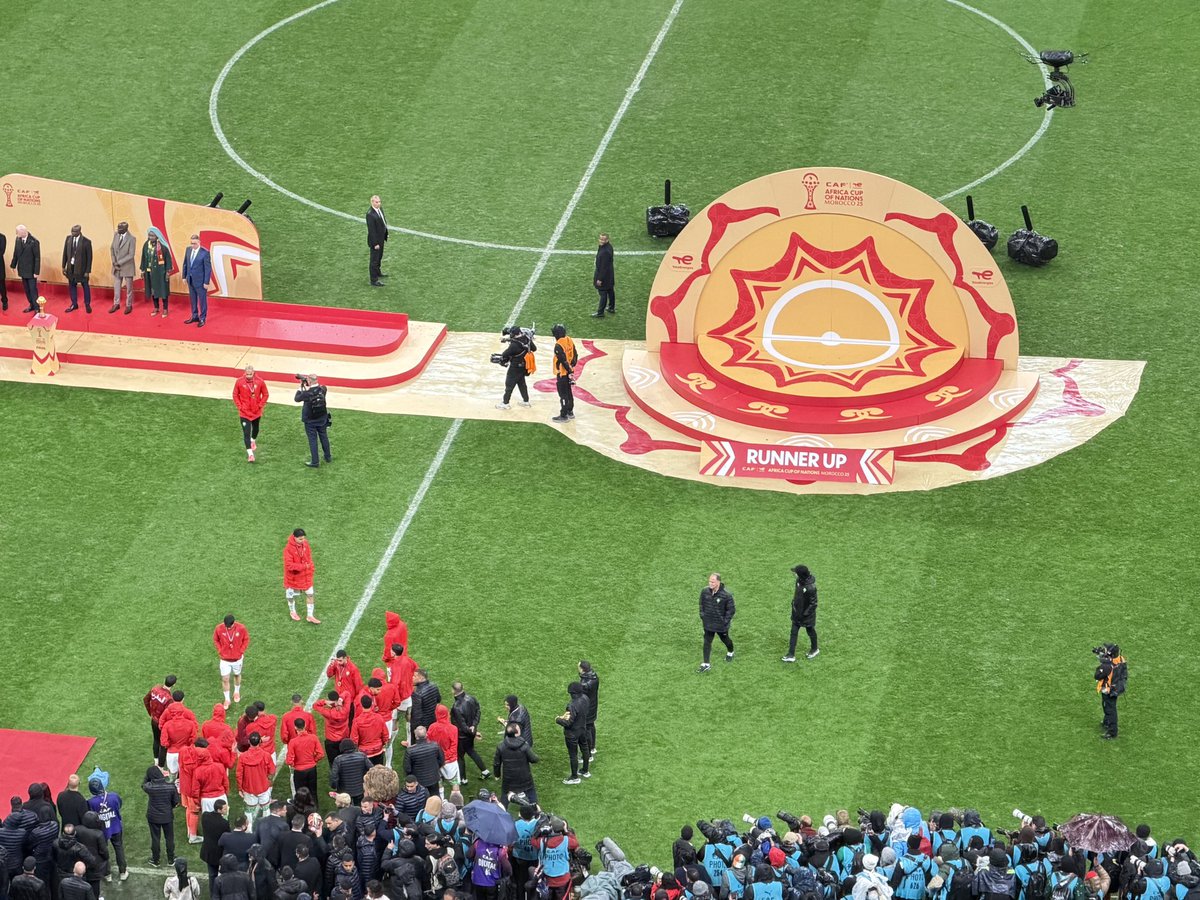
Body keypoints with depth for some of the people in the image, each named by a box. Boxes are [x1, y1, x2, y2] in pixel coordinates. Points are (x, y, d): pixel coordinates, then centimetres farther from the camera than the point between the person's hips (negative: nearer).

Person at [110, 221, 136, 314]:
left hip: (127, 267, -5)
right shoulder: (116, 235, 0)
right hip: (117, 266, 5)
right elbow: (112, 249, 6)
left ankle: (129, 305, 21)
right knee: (116, 286, 14)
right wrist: (114, 262, -6)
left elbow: (131, 255, -18)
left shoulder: (132, 239, -17)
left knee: (129, 287, 8)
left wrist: (119, 263, -19)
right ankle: (116, 304, 27)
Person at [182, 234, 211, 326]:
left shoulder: (205, 253, -17)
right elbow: (185, 264, 11)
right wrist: (184, 276, 9)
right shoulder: (188, 250, 1)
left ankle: (202, 318, 18)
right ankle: (195, 316, 30)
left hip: (200, 280, -6)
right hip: (190, 280, 6)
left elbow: (208, 268, -14)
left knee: (202, 300, 6)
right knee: (193, 299, 16)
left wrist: (206, 282, -14)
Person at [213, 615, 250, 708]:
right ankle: (227, 699, 15)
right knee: (225, 679, 0)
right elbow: (215, 640, 0)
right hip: (224, 659, -1)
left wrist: (241, 651, -7)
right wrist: (220, 651, -7)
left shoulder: (241, 628, -19)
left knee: (237, 675, 22)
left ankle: (237, 692, 48)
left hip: (237, 658, 1)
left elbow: (246, 639, -3)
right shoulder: (219, 629, -19)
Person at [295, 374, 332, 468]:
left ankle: (315, 462, 9)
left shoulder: (307, 393, -26)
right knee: (324, 437, 20)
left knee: (312, 440, 5)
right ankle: (328, 457, 34)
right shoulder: (323, 389, -13)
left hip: (310, 421, -4)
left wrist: (301, 388, -2)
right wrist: (306, 387, 5)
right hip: (322, 419, 4)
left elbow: (297, 399, -9)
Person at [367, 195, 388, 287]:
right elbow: (371, 230, -26)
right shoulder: (370, 214, -29)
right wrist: (375, 243, -23)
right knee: (374, 260, 3)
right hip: (375, 240, -9)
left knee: (379, 257, 27)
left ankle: (377, 272, 48)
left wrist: (385, 236, 15)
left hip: (381, 238, 9)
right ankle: (374, 280, 13)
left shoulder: (380, 209, -2)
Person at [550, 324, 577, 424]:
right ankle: (570, 412, 33)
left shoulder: (558, 345, -24)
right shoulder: (569, 341, 2)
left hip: (562, 373, -9)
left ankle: (563, 416, 4)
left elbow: (563, 360, -24)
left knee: (563, 395, -1)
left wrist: (569, 371, -16)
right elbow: (575, 355, 10)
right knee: (569, 392, 21)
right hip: (569, 371, 9)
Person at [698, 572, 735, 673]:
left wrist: (726, 622, -14)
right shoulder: (705, 592, -11)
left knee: (725, 639, 21)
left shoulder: (726, 595, -24)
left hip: (721, 624, -3)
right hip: (708, 623, 3)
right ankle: (706, 664, 7)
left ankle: (730, 652, 52)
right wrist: (702, 615, 4)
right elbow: (701, 604, 8)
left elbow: (730, 610, -13)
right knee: (707, 642, 1)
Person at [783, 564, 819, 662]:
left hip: (806, 614, -7)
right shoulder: (799, 580, -11)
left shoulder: (810, 588, -34)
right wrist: (794, 602, 16)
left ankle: (814, 649, 43)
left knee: (810, 631, 17)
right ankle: (791, 655, 15)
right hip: (797, 611, 7)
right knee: (794, 632, 9)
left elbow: (813, 604, -24)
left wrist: (805, 614, -21)